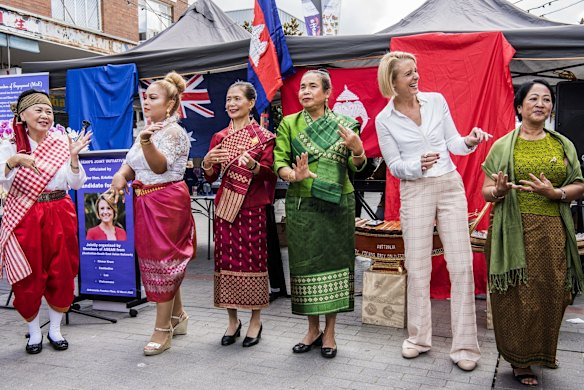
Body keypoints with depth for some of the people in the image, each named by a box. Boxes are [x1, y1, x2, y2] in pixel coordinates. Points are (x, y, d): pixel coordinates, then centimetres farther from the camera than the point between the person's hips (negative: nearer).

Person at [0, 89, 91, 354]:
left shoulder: (62, 144, 3)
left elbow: (76, 184, 2)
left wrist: (73, 156, -12)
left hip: (59, 217, 2)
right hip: (24, 220, -1)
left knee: (62, 275, 7)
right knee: (28, 279, 6)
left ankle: (55, 330, 26)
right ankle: (34, 333, 25)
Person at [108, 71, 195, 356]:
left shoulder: (173, 131, -9)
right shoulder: (145, 130, 15)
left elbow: (160, 166, -21)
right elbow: (131, 163, 14)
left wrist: (147, 141, -37)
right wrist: (120, 176, -8)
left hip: (167, 201, -8)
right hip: (145, 201, 8)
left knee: (161, 261, -4)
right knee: (167, 261, 13)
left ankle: (163, 329, 5)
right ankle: (178, 316, 28)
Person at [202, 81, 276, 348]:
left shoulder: (263, 136, 1)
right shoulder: (219, 137, 11)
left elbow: (268, 172, -7)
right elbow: (210, 178, 9)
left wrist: (252, 164, -27)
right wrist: (208, 162, -12)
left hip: (253, 207, -4)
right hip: (225, 205, 4)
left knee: (253, 258, 0)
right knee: (226, 258, 4)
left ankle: (256, 320, 14)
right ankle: (233, 320, 18)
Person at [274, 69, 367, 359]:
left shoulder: (344, 125, 7)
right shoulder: (288, 123, 6)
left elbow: (356, 167, 4)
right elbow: (279, 162, -3)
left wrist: (357, 150, -18)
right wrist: (294, 175, -24)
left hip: (338, 204, 0)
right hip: (301, 205, 0)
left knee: (334, 261, 2)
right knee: (306, 263, 3)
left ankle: (329, 332, 17)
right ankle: (313, 329, 21)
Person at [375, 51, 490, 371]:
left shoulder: (436, 101, 3)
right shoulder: (384, 120, -1)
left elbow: (453, 143, 6)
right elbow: (394, 165, -1)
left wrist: (469, 141, -16)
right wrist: (419, 165, -21)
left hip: (450, 186, 2)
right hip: (414, 192, -1)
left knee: (461, 266, -1)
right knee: (417, 268, 4)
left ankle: (464, 345, 9)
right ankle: (419, 337, 23)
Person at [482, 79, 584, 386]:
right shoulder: (503, 146, 6)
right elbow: (486, 191, 4)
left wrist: (554, 193, -10)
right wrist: (499, 191, -19)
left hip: (552, 234, 2)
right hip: (512, 232, -2)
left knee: (549, 295, 3)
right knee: (516, 297, -1)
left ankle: (540, 354, 26)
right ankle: (520, 361, 15)